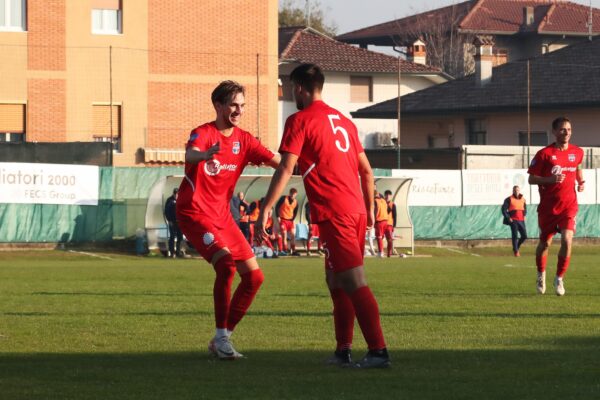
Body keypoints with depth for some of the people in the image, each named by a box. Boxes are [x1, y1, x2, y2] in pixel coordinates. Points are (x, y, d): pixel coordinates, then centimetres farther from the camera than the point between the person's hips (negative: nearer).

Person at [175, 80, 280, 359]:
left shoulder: (243, 140, 5)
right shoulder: (203, 134, -14)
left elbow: (277, 161, 4)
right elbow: (190, 155, -37)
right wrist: (207, 154, -60)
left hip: (222, 216, 7)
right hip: (195, 213, -7)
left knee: (254, 276, 2)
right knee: (226, 263, -28)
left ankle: (223, 339, 11)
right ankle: (221, 337, -22)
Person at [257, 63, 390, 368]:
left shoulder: (300, 120, -4)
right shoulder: (343, 120, 19)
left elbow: (285, 169, -12)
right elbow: (366, 170, 21)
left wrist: (265, 210, -12)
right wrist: (369, 209, 29)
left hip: (333, 214, -8)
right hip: (356, 210, 8)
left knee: (354, 282, -11)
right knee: (336, 281, 17)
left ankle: (378, 351, -16)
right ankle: (343, 351, 16)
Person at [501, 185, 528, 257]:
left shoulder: (523, 199, 13)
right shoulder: (509, 199, -3)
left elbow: (525, 208, 29)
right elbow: (504, 209, -5)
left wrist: (524, 215, 14)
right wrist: (508, 218, -11)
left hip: (521, 220, 5)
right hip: (513, 221, -5)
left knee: (524, 236, 0)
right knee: (515, 236, -5)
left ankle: (516, 247, 22)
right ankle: (516, 251, 4)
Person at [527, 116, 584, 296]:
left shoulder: (577, 152, 3)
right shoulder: (544, 154, -9)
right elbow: (531, 179, -6)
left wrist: (581, 182, 7)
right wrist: (550, 179, -22)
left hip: (569, 205, 1)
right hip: (548, 206, -1)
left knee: (567, 241, -16)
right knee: (545, 243, 11)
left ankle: (559, 278, 2)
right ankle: (541, 274, 38)